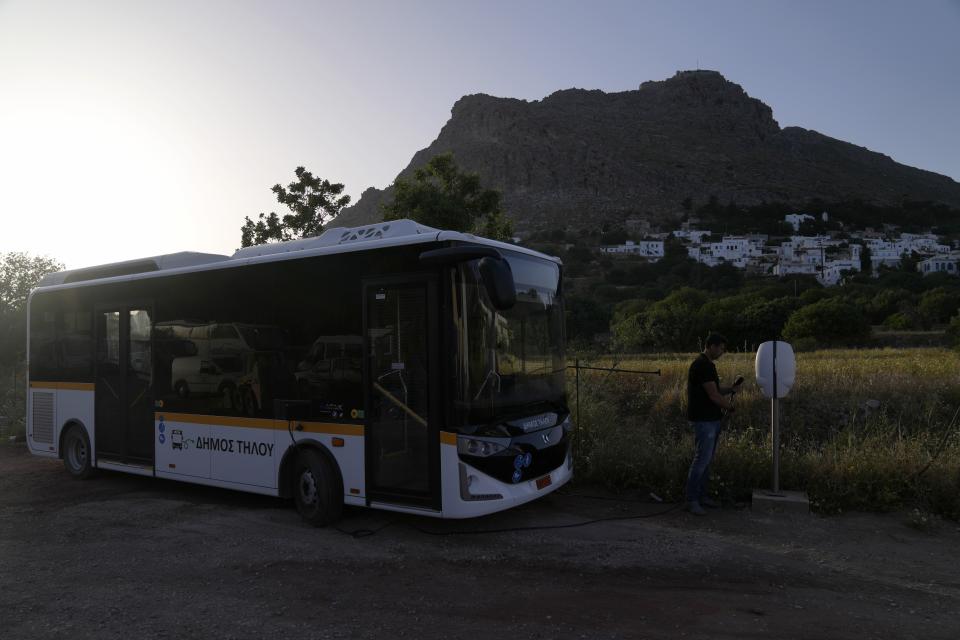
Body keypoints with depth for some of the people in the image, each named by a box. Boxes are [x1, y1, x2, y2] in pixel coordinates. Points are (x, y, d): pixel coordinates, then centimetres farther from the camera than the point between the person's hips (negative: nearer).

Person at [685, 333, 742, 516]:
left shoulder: (708, 364, 15)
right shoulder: (701, 365, -18)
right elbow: (713, 395, -18)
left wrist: (731, 389, 5)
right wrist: (729, 406, -1)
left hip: (712, 419, 10)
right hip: (703, 420, -10)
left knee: (707, 459, 13)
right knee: (701, 459, -9)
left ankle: (702, 495, 21)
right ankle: (691, 500, -2)